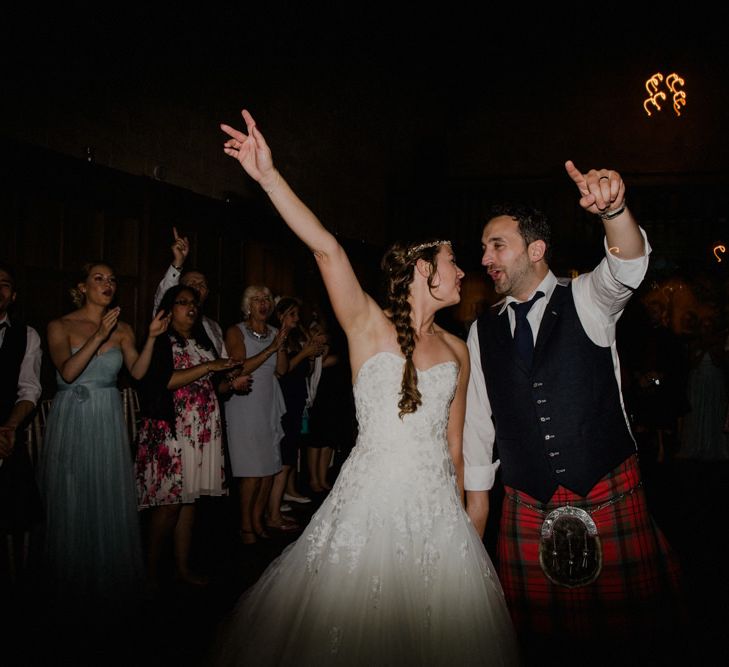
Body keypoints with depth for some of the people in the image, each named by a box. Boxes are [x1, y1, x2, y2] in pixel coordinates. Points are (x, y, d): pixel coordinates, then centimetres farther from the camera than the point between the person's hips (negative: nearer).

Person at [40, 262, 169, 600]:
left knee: (112, 499, 4)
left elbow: (138, 371, -2)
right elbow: (68, 372, -17)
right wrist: (98, 336, -25)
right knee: (72, 499, 4)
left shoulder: (122, 329, 6)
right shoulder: (60, 326, -3)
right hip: (71, 419, -2)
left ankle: (111, 575, 21)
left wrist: (152, 337, -13)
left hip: (108, 420, 3)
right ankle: (75, 578, 22)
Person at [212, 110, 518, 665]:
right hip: (372, 495, -4)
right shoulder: (368, 324, -5)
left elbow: (453, 441, 14)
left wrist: (458, 509, 15)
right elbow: (326, 248, -18)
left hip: (436, 503, 5)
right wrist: (268, 176, -29)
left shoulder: (456, 350, 10)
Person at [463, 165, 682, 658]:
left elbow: (629, 265, -21)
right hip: (527, 507, 2)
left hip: (611, 497, -2)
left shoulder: (586, 300, 0)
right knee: (537, 636, 6)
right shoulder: (482, 332, 8)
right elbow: (478, 419, 10)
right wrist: (477, 497, 9)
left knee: (628, 627, 3)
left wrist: (613, 208, -42)